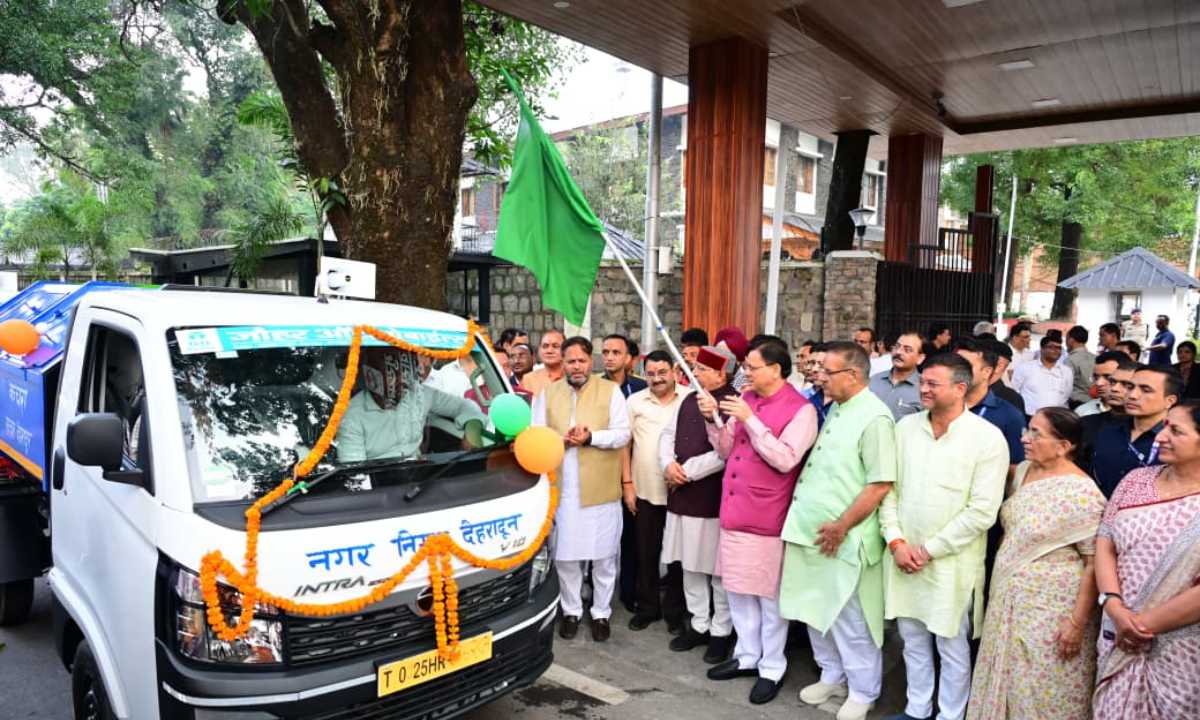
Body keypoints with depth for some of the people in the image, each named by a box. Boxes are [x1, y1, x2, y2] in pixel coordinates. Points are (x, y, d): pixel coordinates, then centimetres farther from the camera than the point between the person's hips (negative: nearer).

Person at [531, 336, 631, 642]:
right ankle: (571, 611, 27)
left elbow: (623, 434, -4)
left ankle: (601, 613, 24)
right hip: (561, 488, 2)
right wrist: (562, 439, -13)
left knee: (603, 556, 7)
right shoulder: (548, 392, 9)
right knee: (564, 555, 10)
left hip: (600, 488, -2)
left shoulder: (610, 390, 1)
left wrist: (591, 437, -18)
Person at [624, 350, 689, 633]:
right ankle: (647, 607, 28)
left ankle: (674, 609, 26)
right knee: (645, 554, 12)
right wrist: (627, 483, 1)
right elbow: (625, 443, 5)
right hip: (644, 491, 2)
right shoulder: (635, 401, 3)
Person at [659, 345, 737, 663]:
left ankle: (720, 632, 21)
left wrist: (686, 472, -15)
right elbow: (668, 435, 13)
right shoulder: (689, 400, 11)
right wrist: (668, 465, -6)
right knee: (690, 566, 17)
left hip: (714, 499, -8)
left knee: (718, 570, 6)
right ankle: (699, 624, 31)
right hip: (683, 497, 8)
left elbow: (724, 454, -23)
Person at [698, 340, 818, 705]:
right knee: (737, 590, 17)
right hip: (733, 512, 7)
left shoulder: (801, 409, -12)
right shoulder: (746, 398, 8)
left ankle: (772, 667, 24)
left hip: (767, 518, -7)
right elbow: (727, 450, 10)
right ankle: (747, 656, 34)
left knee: (770, 595, 8)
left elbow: (785, 459, -22)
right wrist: (713, 419, -6)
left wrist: (749, 420, -23)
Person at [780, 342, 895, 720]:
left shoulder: (874, 417, -16)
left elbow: (880, 485, -20)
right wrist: (801, 519, 13)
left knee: (850, 619, 6)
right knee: (817, 610, 18)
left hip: (844, 539, -8)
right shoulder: (834, 409, 10)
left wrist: (841, 526, -18)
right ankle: (833, 676, 38)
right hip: (813, 532, 8)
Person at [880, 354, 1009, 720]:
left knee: (952, 647, 11)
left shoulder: (987, 437, -11)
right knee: (912, 639, 17)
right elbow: (888, 487, 4)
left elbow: (982, 511, -14)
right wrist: (896, 541, -6)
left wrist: (930, 549, -13)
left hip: (951, 562, -4)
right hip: (903, 555, 4)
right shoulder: (905, 427, 2)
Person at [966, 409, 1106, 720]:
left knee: (1043, 693, 9)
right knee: (1007, 680, 19)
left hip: (1052, 610, -7)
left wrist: (1077, 622, -18)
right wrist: (1001, 578, 17)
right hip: (1010, 600, 7)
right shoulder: (1023, 471, 2)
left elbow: (1095, 564, -18)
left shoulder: (1082, 494, -21)